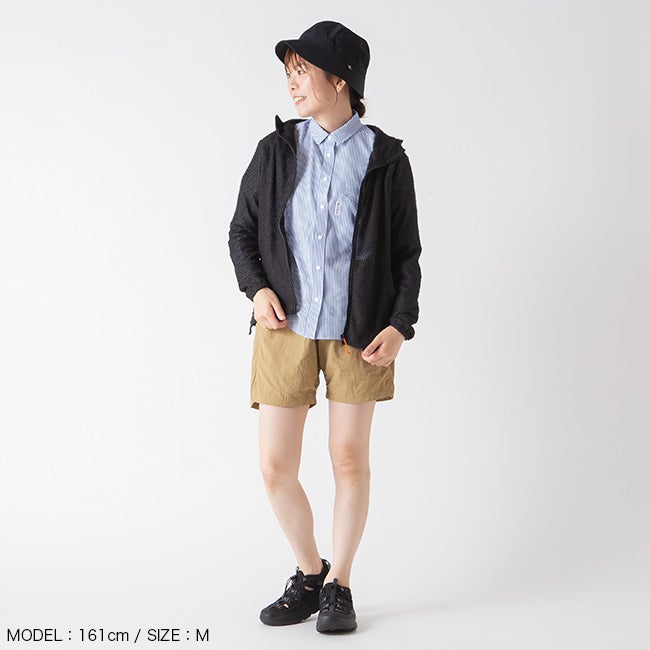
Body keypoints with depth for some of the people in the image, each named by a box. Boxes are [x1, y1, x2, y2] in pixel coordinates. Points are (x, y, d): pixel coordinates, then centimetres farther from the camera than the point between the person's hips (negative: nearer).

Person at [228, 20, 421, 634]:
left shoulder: (385, 158, 0)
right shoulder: (276, 150, 5)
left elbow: (407, 253, 4)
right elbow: (241, 231, 11)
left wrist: (400, 325, -8)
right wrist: (257, 287, -7)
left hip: (357, 332, -2)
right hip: (286, 328, 2)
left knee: (350, 460, 5)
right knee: (275, 468, 2)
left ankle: (339, 586, 23)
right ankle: (308, 576, 25)